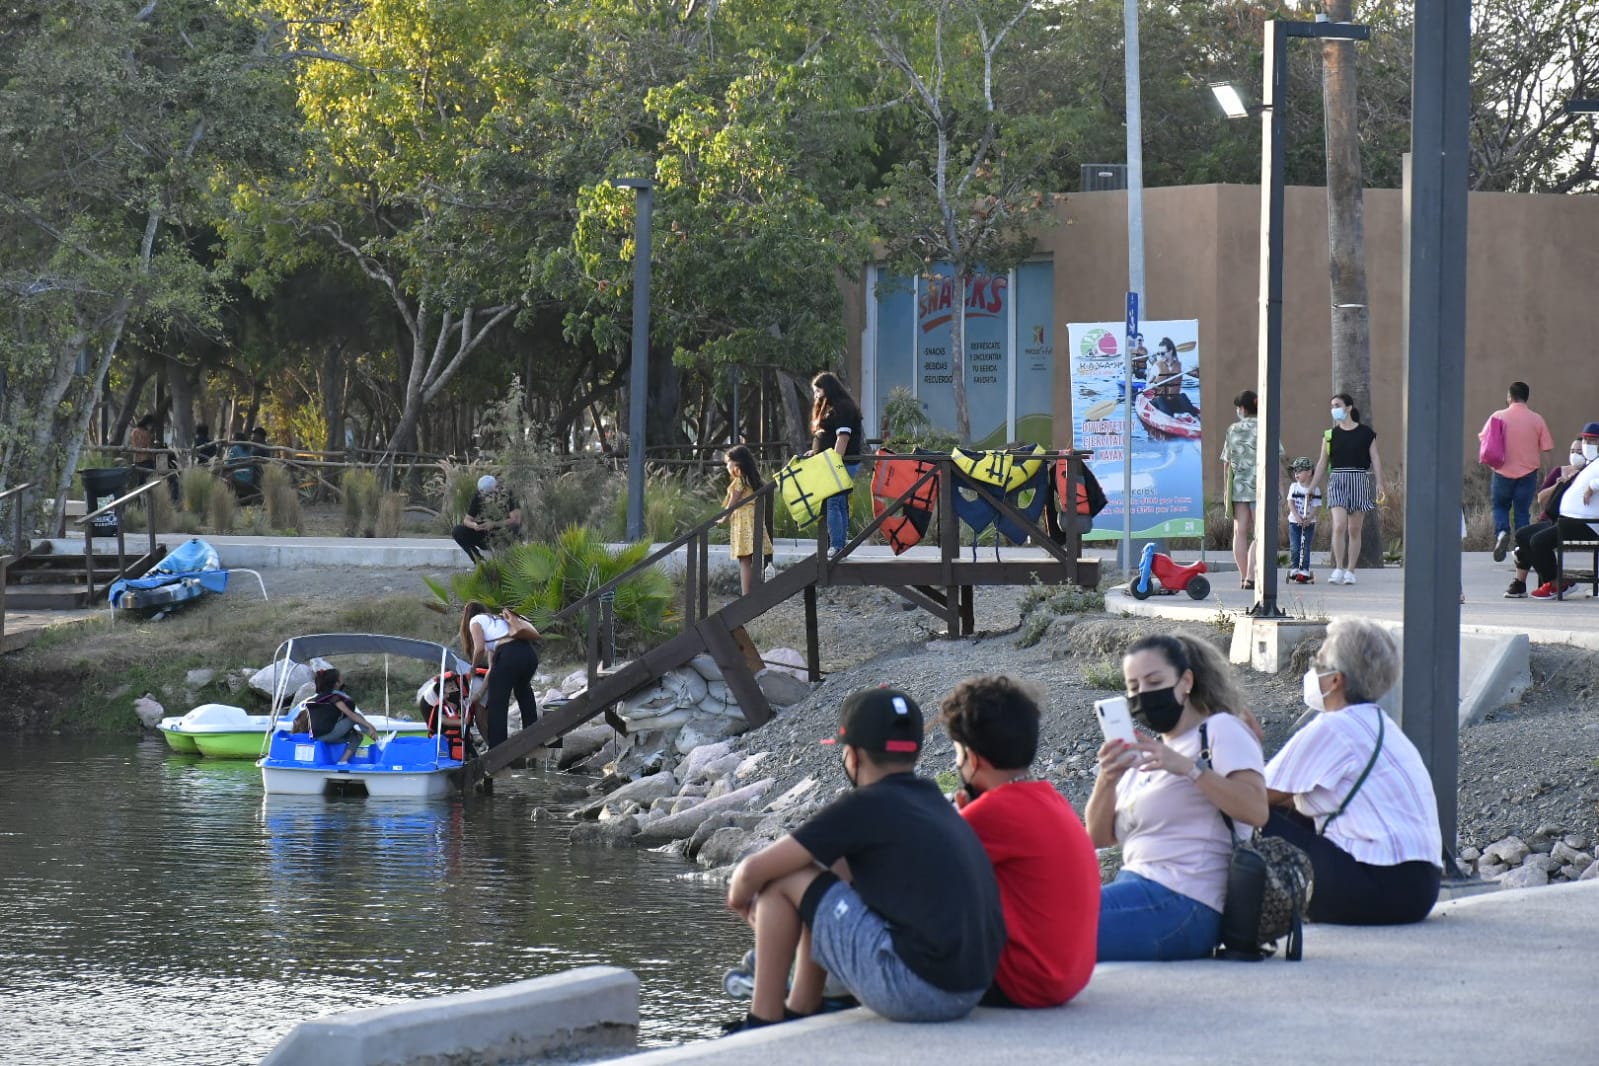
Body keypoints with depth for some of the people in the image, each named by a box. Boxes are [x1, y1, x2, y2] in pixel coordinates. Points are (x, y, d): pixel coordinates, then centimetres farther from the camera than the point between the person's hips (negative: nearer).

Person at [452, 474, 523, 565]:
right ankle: (479, 561, -12)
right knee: (457, 532, -16)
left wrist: (494, 524, -35)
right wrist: (473, 525, -29)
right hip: (485, 537, 3)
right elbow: (467, 520, -4)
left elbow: (516, 520, -24)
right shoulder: (478, 497, -7)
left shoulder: (508, 495, -16)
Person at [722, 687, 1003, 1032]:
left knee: (785, 879, 3)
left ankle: (763, 1024, 10)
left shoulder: (865, 806, -7)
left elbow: (754, 871, -4)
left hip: (915, 988, -8)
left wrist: (739, 897, 19)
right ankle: (799, 1014, 31)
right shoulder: (934, 802, 16)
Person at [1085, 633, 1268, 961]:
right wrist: (1106, 781, -5)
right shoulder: (1148, 750, 25)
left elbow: (1256, 810, -14)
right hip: (1138, 886, 8)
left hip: (1184, 905, -8)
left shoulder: (1221, 729, 3)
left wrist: (1188, 767, -23)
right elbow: (1098, 836, 14)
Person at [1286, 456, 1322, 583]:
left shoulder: (1315, 490, -5)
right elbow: (1290, 503, -5)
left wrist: (1309, 519, -24)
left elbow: (1316, 506, -8)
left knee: (1305, 548, -1)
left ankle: (1304, 570, 4)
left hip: (1309, 523, -2)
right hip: (1294, 522, 2)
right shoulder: (1294, 487, 2)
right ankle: (1294, 569, 7)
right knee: (1294, 547, -3)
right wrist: (1297, 517, -19)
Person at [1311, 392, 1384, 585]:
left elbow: (1375, 459, 3)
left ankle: (1350, 572, 9)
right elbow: (1322, 462, 11)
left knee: (1354, 530, 2)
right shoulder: (1330, 435, 9)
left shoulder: (1366, 433, 4)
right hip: (1337, 481, 1)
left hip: (1359, 481, -1)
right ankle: (1338, 570, -10)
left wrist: (1379, 483, -8)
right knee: (1339, 526, -15)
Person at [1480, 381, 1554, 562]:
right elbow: (1546, 447, -3)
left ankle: (1502, 532, -12)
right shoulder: (1537, 420, -5)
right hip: (1528, 472, 1)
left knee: (1500, 506, 16)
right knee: (1522, 511, 10)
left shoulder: (1498, 416, -7)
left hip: (1503, 471, -1)